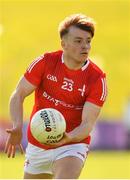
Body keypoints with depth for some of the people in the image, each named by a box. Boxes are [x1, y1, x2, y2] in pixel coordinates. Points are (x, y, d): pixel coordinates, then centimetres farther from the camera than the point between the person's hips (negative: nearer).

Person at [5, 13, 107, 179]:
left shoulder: (97, 78, -14)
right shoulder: (45, 62, -10)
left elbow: (88, 123, -18)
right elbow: (18, 95, -8)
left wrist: (68, 137, -39)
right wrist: (17, 127, -26)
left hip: (72, 145, -3)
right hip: (37, 145, 3)